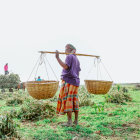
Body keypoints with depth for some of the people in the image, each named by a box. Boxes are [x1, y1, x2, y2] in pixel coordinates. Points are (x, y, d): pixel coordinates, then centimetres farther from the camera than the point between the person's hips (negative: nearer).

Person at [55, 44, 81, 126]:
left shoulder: (70, 56, -6)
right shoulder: (77, 59, 21)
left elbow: (65, 66, -21)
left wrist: (58, 58, -24)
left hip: (68, 80, -9)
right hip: (75, 81, 9)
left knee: (67, 100, -8)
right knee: (74, 100, 9)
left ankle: (69, 121, -10)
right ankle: (76, 121, 11)